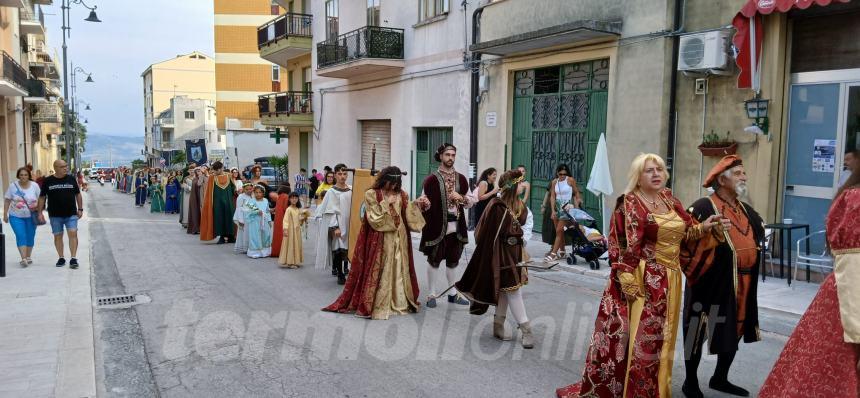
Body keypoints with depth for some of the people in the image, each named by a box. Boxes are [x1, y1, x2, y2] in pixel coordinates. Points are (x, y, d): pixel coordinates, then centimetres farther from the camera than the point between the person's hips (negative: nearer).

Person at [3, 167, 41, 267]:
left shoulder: (35, 185, -3)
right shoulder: (13, 186, -3)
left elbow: (40, 200, 2)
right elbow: (7, 201, 3)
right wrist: (5, 214, 2)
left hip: (31, 216, 1)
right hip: (16, 216, -1)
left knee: (30, 237, 8)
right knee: (21, 236, -11)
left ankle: (28, 257, 24)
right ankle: (24, 258, -16)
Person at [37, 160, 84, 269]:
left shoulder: (71, 179, 5)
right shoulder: (48, 181, 2)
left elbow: (78, 194, 11)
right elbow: (42, 197, 6)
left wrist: (80, 209, 6)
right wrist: (40, 212, 1)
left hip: (71, 214, 0)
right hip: (55, 215, 0)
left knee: (73, 234, -11)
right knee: (58, 236, 8)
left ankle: (73, 259, -10)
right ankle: (61, 258, 20)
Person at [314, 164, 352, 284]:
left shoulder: (351, 190, 7)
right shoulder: (331, 192, -5)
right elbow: (331, 211, -9)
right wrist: (335, 227, -15)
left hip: (349, 224, 4)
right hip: (338, 225, -4)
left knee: (349, 248, 4)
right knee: (338, 249, -1)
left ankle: (346, 268, 18)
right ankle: (340, 275, 10)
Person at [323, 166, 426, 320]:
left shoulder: (402, 195, 8)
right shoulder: (371, 194, -5)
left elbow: (409, 216, 6)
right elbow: (373, 218, -11)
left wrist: (416, 204, -9)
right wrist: (386, 203, -14)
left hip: (399, 238, 5)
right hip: (380, 240, -5)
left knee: (399, 270, 8)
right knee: (378, 271, -4)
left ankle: (400, 302, 18)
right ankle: (376, 305, 1)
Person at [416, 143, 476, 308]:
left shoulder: (461, 179, 9)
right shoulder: (432, 179, -6)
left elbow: (472, 200, 13)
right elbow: (425, 203, -6)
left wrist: (461, 198, -6)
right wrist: (422, 203, -29)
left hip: (456, 226, 4)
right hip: (437, 226, -4)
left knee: (452, 261, 13)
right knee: (434, 260, 3)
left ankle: (453, 294, 25)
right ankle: (432, 295, 14)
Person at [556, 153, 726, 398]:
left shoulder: (669, 199, 11)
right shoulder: (629, 204, -9)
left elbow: (684, 231, 21)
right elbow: (624, 247, -14)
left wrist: (704, 227, 1)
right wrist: (630, 285, -19)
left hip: (669, 280, 7)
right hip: (644, 281, -7)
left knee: (659, 339, 15)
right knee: (640, 338, -4)